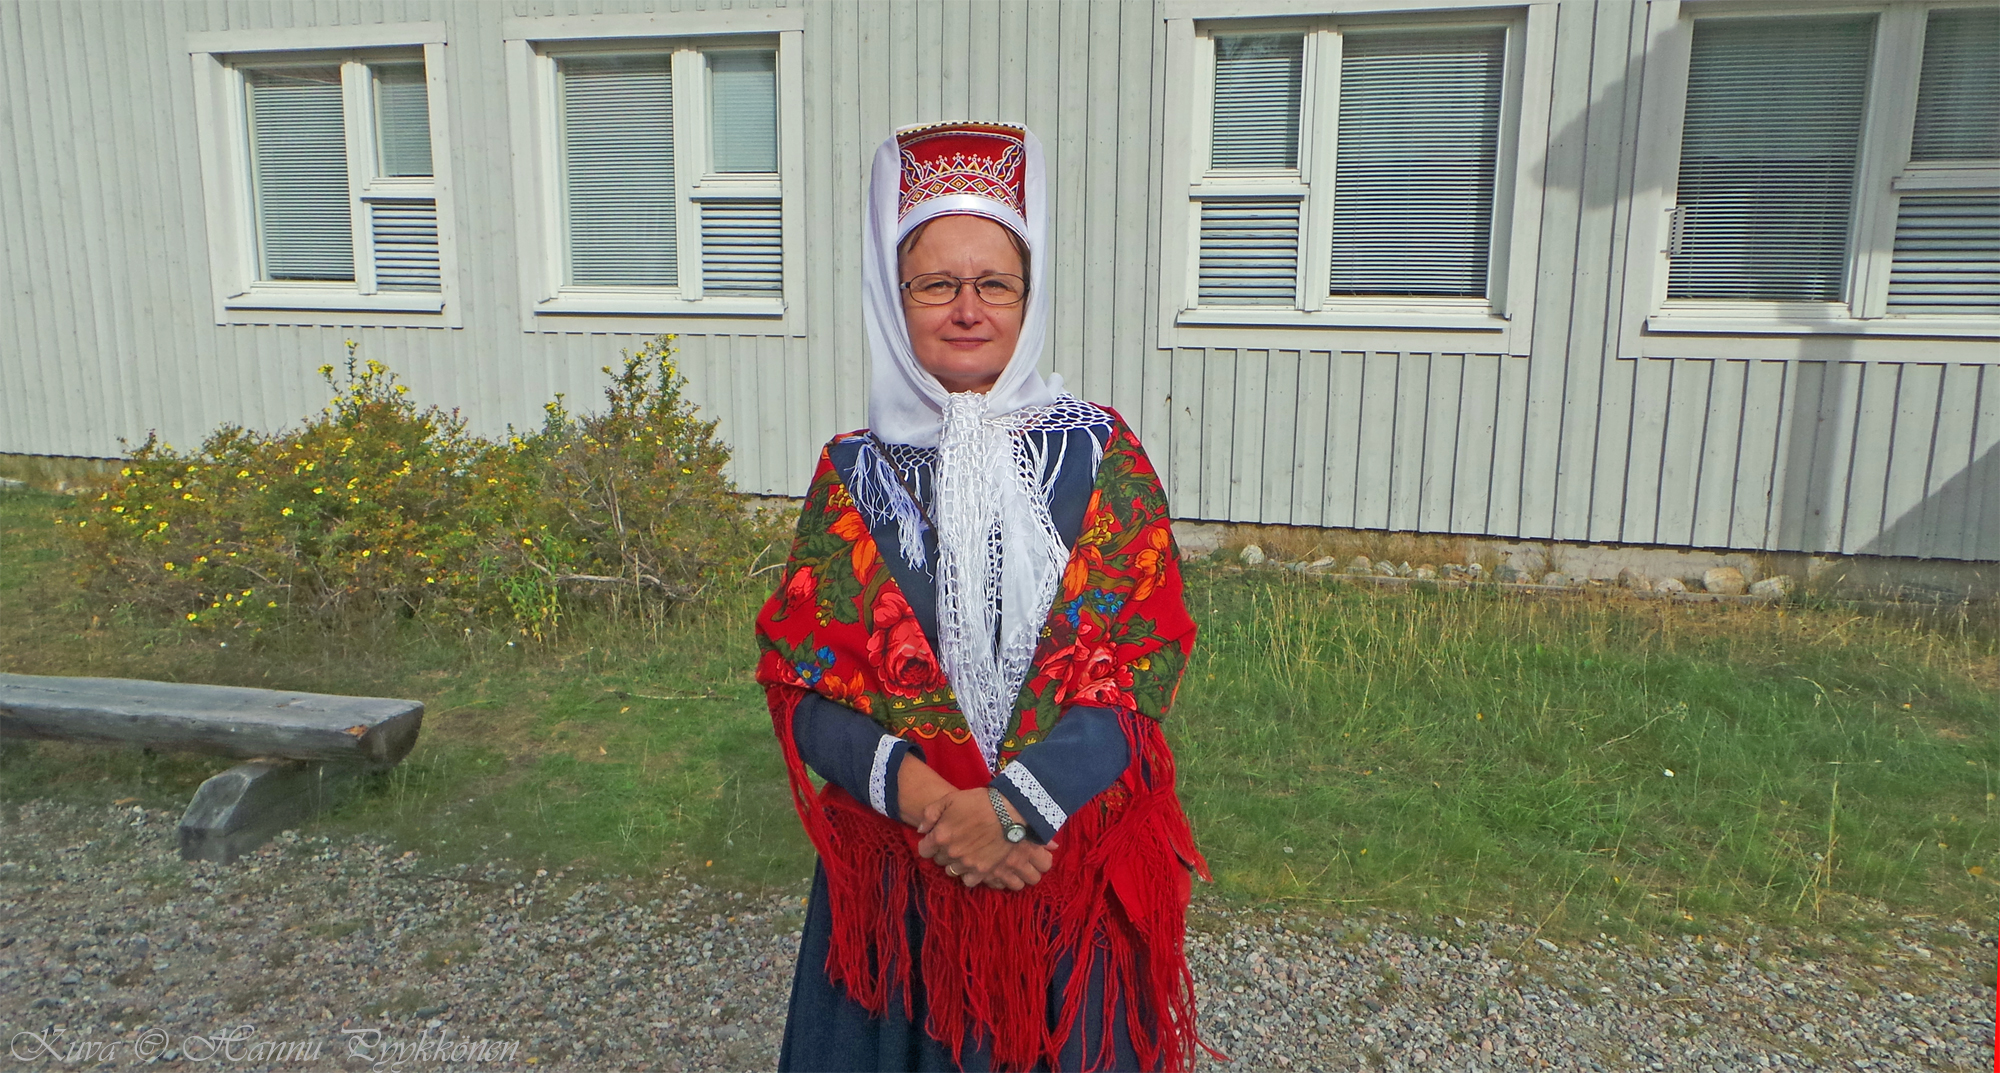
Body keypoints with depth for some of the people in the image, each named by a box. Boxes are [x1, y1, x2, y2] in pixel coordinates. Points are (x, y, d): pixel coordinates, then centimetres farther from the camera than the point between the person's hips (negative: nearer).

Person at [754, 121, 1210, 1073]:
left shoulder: (1102, 456, -3)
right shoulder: (853, 473, -1)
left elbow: (1148, 662, -10)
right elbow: (801, 683, -5)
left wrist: (1013, 803, -21)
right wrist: (924, 798, -20)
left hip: (1075, 852, 0)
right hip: (899, 866, 1)